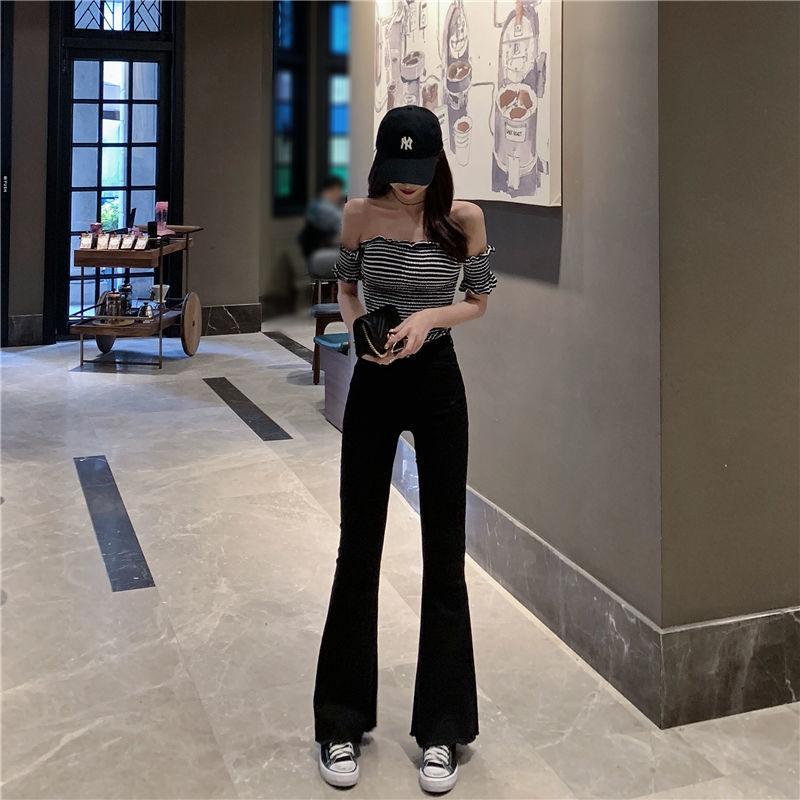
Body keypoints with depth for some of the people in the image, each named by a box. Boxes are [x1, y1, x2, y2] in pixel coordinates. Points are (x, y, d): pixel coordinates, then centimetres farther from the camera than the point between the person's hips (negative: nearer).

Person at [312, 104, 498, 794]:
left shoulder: (464, 219, -7)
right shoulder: (361, 214, -4)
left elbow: (478, 301, 3)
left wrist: (430, 316, -17)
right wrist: (358, 328, -12)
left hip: (437, 382, -1)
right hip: (374, 384, 1)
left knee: (444, 553, 4)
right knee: (358, 550, 6)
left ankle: (441, 731, 18)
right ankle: (342, 724, 21)